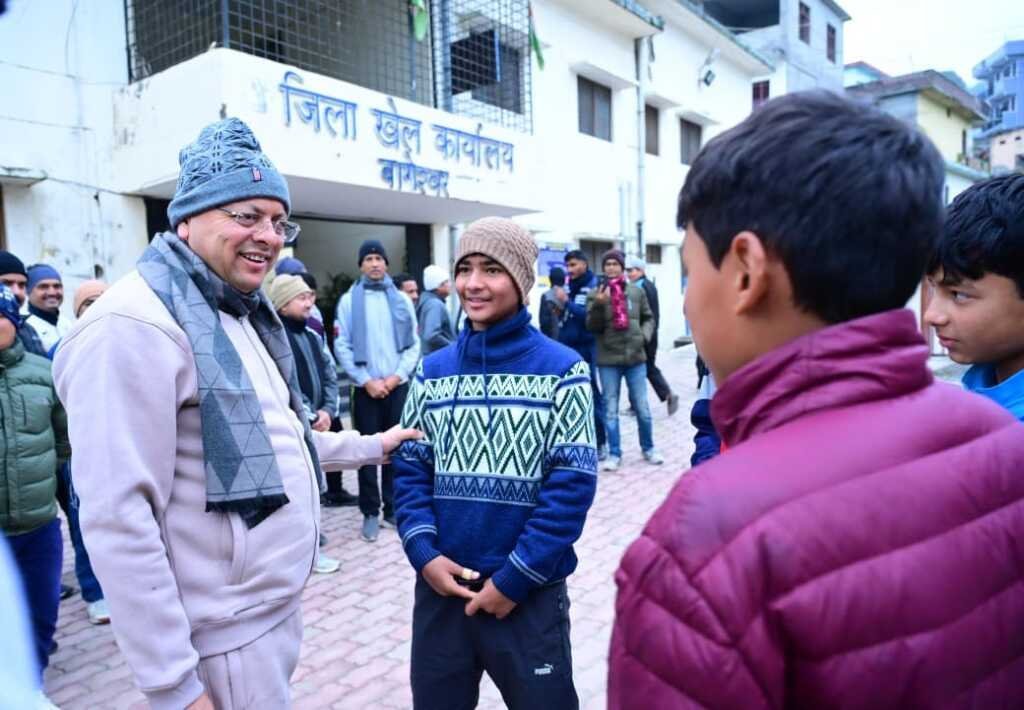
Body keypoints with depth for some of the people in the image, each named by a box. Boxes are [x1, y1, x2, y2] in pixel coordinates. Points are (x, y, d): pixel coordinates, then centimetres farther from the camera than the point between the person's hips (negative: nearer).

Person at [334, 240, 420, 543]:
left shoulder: (402, 299, 7)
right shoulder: (349, 300, 1)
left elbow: (414, 345, 3)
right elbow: (342, 347, -4)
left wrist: (397, 376, -9)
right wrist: (366, 380, -11)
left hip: (398, 386, 2)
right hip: (366, 388, -2)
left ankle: (393, 508, 20)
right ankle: (370, 512, 14)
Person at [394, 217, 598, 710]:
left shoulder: (562, 370, -8)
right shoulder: (431, 372, 3)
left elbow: (573, 484, -11)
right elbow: (410, 470, 5)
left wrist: (514, 577, -14)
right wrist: (424, 554, -9)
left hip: (531, 592, -3)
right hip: (440, 587, 4)